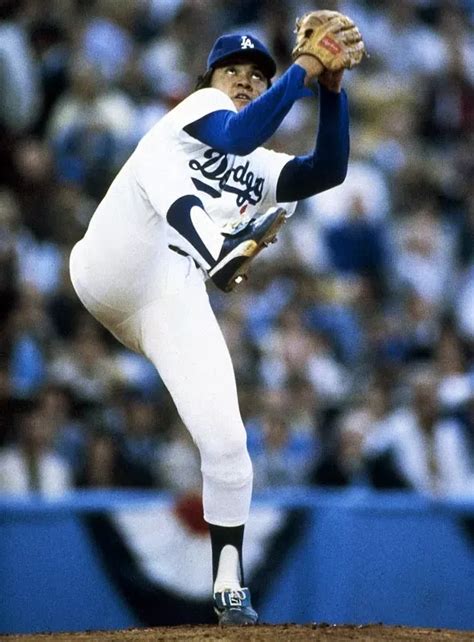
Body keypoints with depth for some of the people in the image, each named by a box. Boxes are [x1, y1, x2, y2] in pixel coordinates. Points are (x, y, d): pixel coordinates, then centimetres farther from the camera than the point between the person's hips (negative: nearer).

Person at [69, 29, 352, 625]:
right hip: (111, 269, -4)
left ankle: (229, 584, 7)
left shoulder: (260, 170, 29)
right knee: (160, 160, -29)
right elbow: (237, 134, -6)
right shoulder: (198, 105, 17)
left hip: (172, 301, 4)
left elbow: (329, 170, 11)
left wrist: (331, 92, 3)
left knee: (225, 443, -6)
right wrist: (300, 74, -4)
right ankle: (221, 254, -60)